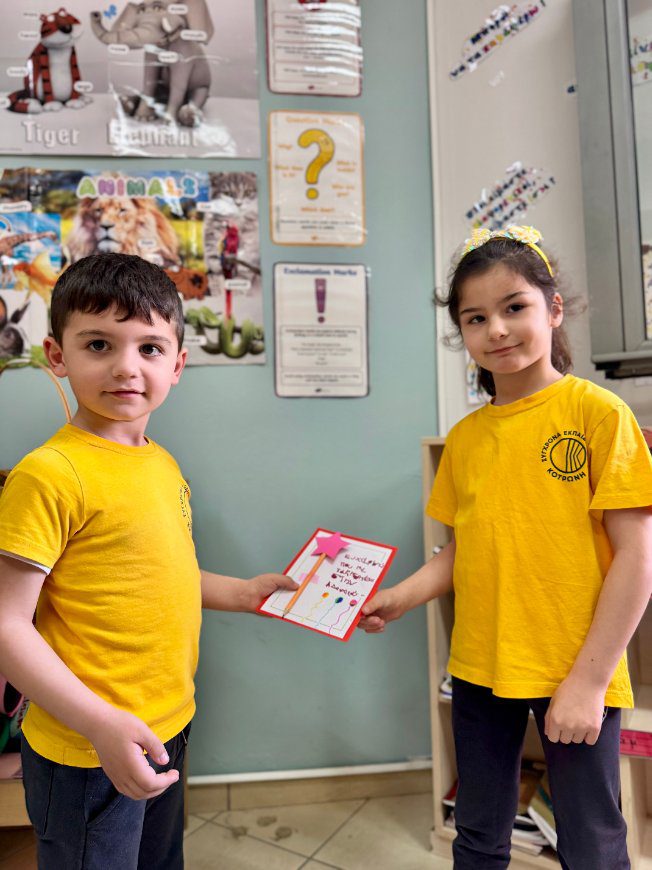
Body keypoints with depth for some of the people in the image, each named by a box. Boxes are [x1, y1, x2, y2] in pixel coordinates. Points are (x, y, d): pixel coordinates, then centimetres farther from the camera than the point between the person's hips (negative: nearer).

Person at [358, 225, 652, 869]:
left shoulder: (595, 412, -11)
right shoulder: (465, 437, 3)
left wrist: (589, 681, -13)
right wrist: (399, 598, -5)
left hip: (576, 676, -4)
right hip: (479, 671, 5)